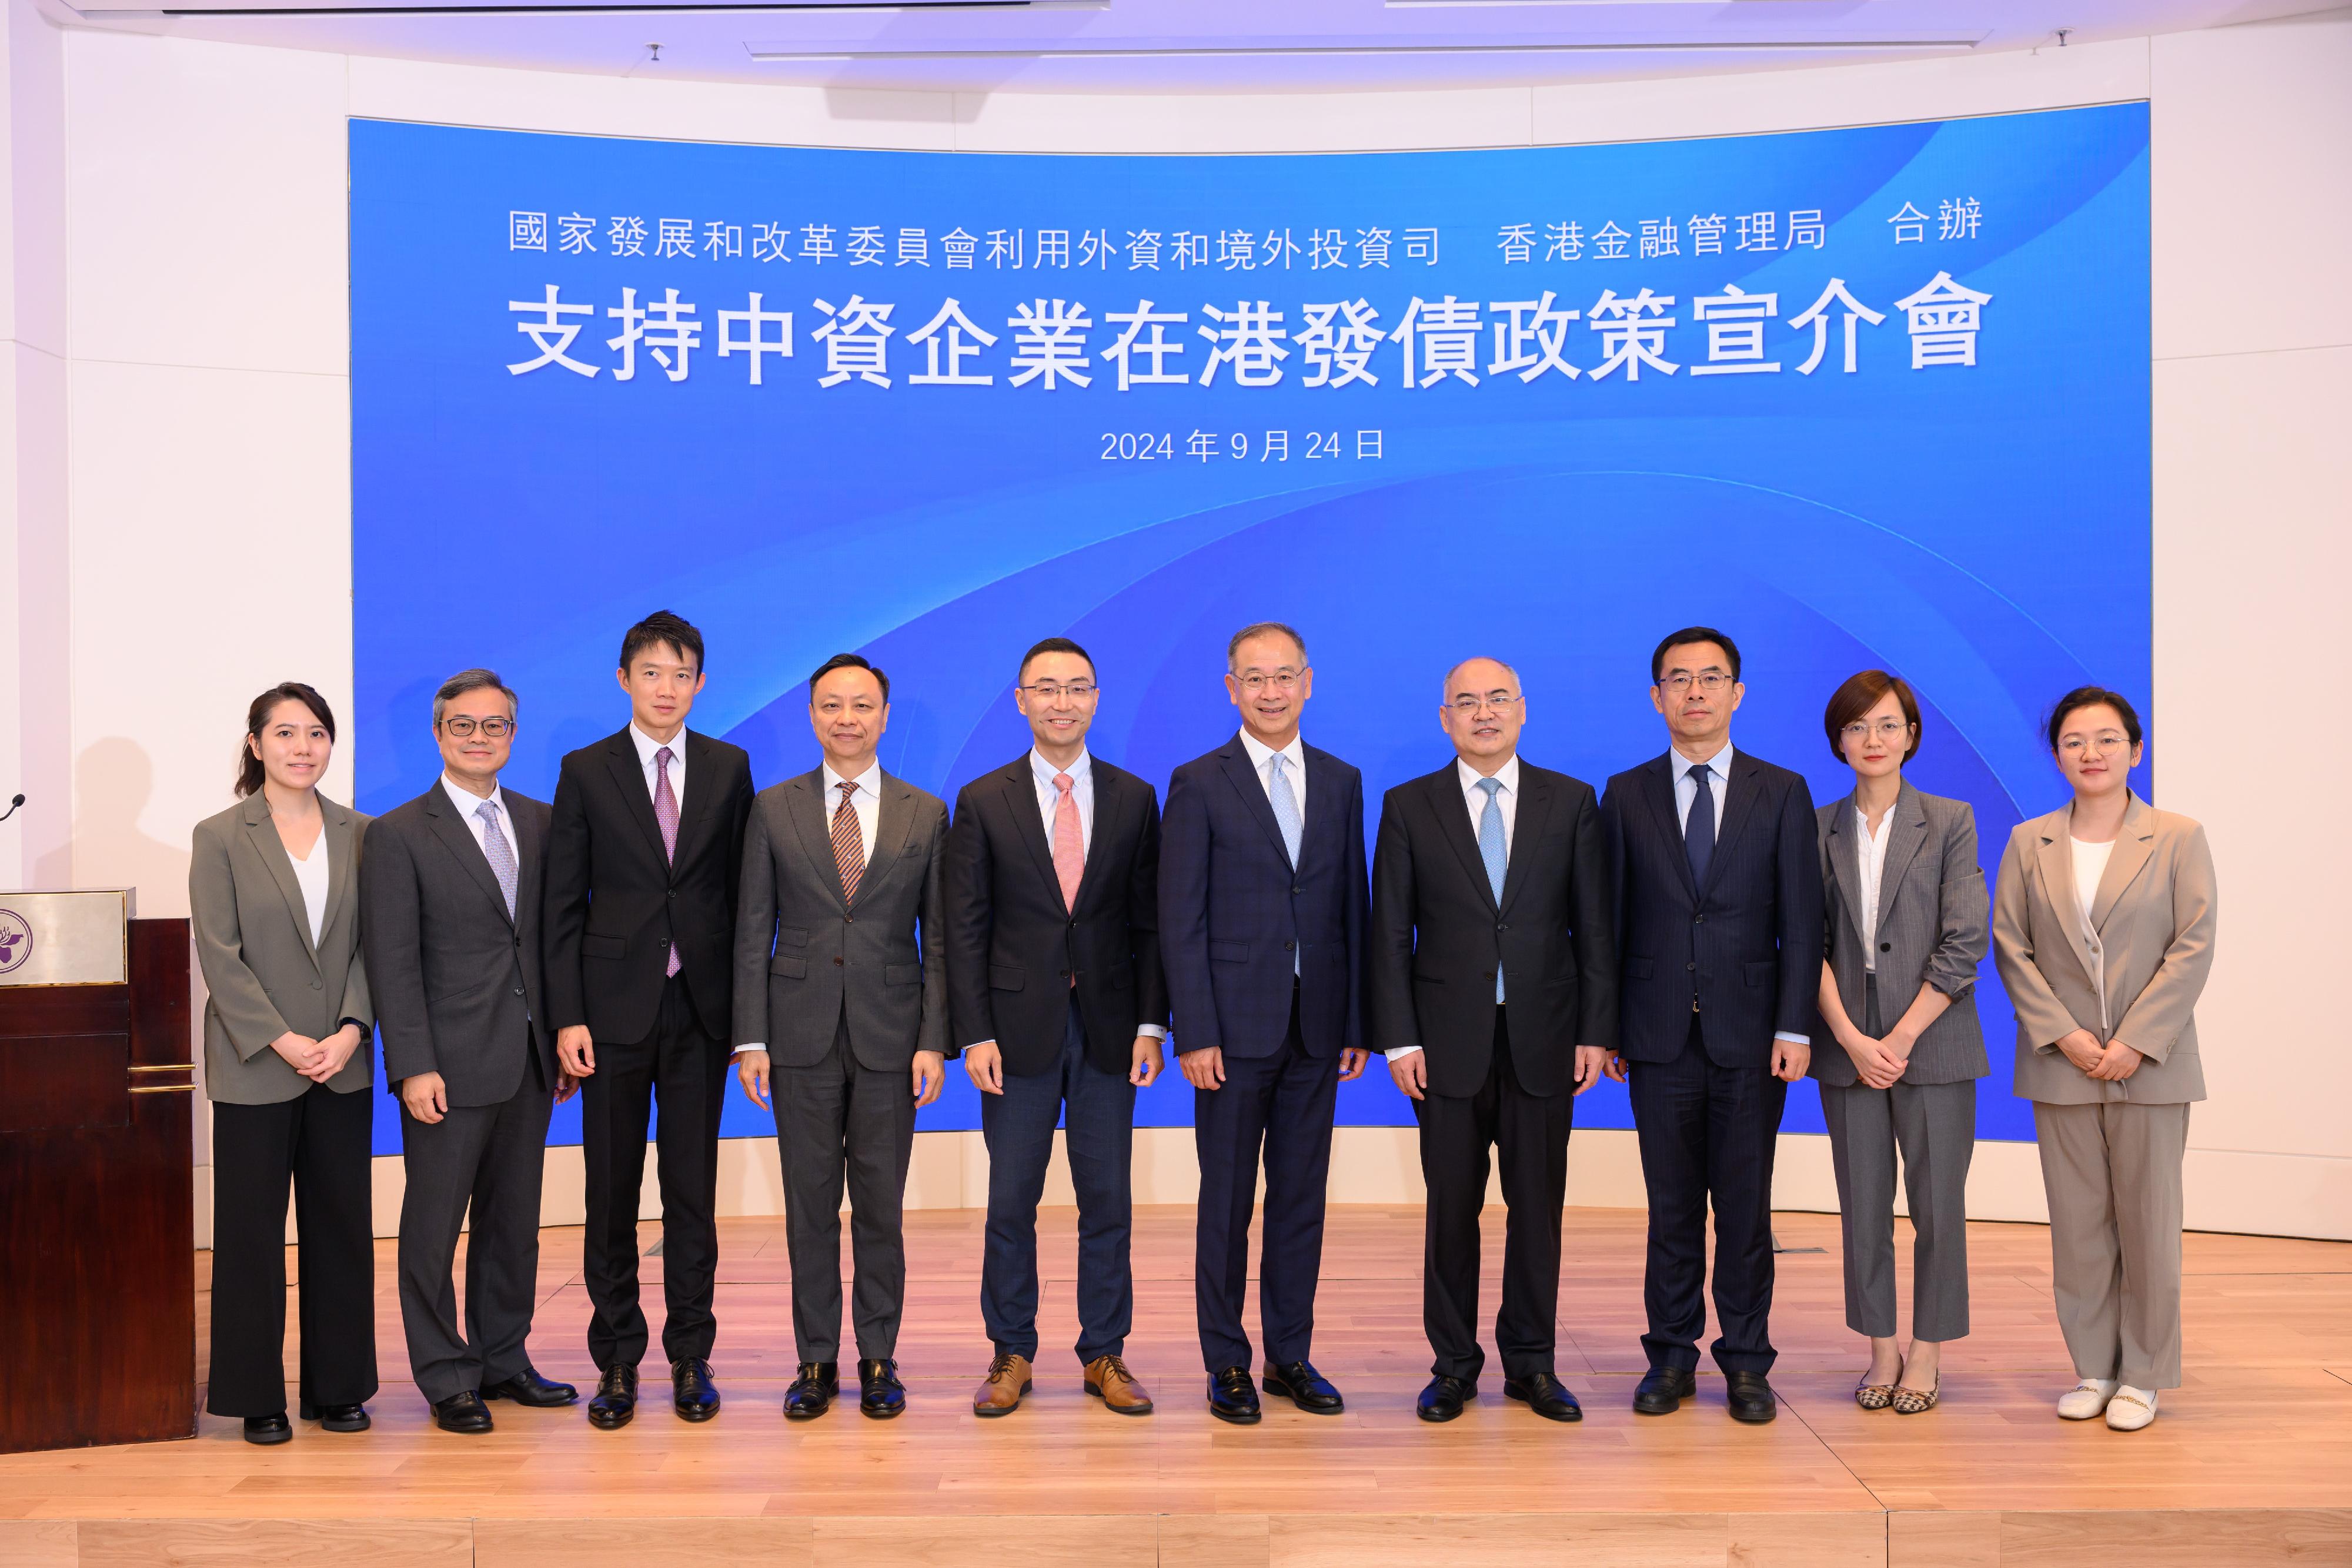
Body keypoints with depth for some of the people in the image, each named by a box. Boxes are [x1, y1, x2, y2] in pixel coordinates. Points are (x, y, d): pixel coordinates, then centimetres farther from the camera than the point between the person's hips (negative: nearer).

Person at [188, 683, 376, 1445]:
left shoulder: (358, 834, 6)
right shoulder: (221, 837, -2)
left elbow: (372, 944, 4)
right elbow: (219, 954, -7)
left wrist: (350, 1029, -10)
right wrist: (282, 1040, -13)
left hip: (342, 1063, 3)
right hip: (254, 1067, -3)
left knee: (343, 1225, 8)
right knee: (252, 1231, 5)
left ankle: (339, 1386, 19)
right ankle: (257, 1396, 16)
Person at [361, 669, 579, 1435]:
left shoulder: (538, 822, 10)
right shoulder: (399, 834, -5)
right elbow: (393, 963, -9)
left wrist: (566, 1039, 8)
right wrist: (414, 1068, -15)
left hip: (528, 1060, 5)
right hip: (451, 1064, -5)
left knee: (513, 1216, 13)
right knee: (434, 1224, 3)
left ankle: (503, 1358, 25)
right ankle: (447, 1378, 14)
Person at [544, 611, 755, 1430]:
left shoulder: (729, 767, 6)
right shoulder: (586, 771, 2)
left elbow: (742, 889, 7)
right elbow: (564, 905, 0)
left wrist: (745, 1002, 1)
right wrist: (567, 1017, -7)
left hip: (701, 1007, 1)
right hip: (615, 1006, -1)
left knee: (693, 1187, 7)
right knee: (612, 1191, 5)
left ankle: (690, 1356, 17)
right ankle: (616, 1360, 16)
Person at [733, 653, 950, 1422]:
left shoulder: (926, 814, 4)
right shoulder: (774, 809, 4)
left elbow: (939, 938, 3)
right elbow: (753, 932, 3)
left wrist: (935, 1040, -4)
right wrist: (751, 1039, -4)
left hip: (889, 1037, 0)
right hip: (802, 1035, 0)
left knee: (881, 1207, 6)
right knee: (810, 1207, 6)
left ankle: (878, 1358, 18)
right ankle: (816, 1359, 18)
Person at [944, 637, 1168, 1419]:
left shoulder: (1134, 798, 5)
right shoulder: (983, 802, 1)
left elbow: (1148, 921, 5)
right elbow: (965, 929, -1)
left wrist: (1151, 1023, -3)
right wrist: (975, 1035, -8)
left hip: (1109, 1025, 1)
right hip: (1018, 1025, -1)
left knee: (1108, 1199, 7)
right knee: (1011, 1201, 5)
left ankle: (1105, 1354, 19)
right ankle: (1011, 1355, 18)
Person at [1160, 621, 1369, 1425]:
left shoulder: (1341, 781, 10)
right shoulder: (1199, 784, -3)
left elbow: (1353, 908, 10)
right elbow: (1181, 921, -6)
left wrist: (1357, 1023, 5)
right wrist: (1195, 1033, -12)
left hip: (1316, 1026, 4)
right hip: (1236, 1023, -4)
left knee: (1301, 1197, 10)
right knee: (1227, 1201, 5)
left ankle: (1291, 1355, 22)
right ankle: (1226, 1364, 15)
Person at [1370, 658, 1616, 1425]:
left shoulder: (1571, 801, 5)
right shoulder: (1409, 806, 3)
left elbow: (1594, 926, 4)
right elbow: (1390, 935, 1)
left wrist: (1596, 1031, -2)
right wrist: (1399, 1039, -6)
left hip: (1543, 1039, 1)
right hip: (1449, 1041, -1)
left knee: (1538, 1206, 7)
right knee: (1452, 1208, 5)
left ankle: (1531, 1362, 20)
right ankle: (1454, 1364, 18)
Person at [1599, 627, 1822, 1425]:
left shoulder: (1782, 793, 4)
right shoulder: (1626, 795, 6)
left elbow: (1801, 921, 1)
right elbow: (1612, 919, 6)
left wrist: (1795, 1028, -7)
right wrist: (1604, 1026, 1)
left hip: (1750, 1035, 0)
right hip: (1660, 1035, 1)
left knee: (1745, 1205, 5)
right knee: (1671, 1206, 7)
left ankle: (1746, 1360, 17)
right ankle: (1671, 1355, 18)